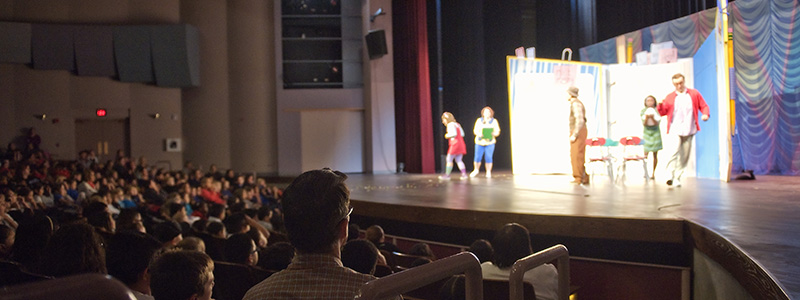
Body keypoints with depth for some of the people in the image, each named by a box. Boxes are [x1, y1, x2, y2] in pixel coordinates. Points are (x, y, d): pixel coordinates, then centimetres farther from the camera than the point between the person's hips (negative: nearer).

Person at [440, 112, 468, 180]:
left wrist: (447, 135, -5)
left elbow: (454, 133, -21)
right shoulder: (457, 124, 18)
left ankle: (447, 175, 2)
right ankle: (464, 173, 0)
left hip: (455, 144, -9)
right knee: (458, 160, 9)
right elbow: (462, 134, 18)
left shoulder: (450, 125, -9)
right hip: (461, 144, 9)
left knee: (449, 159, -1)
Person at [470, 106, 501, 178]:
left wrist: (493, 134, -19)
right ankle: (476, 170, 23)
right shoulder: (479, 120, 5)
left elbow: (497, 131, 3)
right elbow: (475, 130, 4)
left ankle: (488, 172, 10)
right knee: (477, 157, 0)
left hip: (490, 142, -1)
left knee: (488, 158, -4)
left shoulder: (494, 121, 4)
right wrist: (478, 134, -18)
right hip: (480, 142, 1)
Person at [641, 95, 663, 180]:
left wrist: (652, 118, -28)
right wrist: (646, 118, -26)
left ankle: (653, 173, 6)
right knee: (646, 154, -8)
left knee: (655, 154, 1)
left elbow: (656, 123, -10)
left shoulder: (657, 111, -3)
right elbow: (644, 124, -7)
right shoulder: (643, 111, 0)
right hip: (647, 133, 0)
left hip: (655, 133, 0)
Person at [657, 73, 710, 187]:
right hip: (675, 130, -2)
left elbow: (704, 106, 13)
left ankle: (678, 178, 12)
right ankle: (670, 175, -22)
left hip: (689, 131, 2)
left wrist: (705, 114, -8)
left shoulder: (694, 94, 12)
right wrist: (660, 105, -16)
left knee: (684, 156, 3)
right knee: (675, 152, -21)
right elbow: (663, 112, 6)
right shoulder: (670, 97, 10)